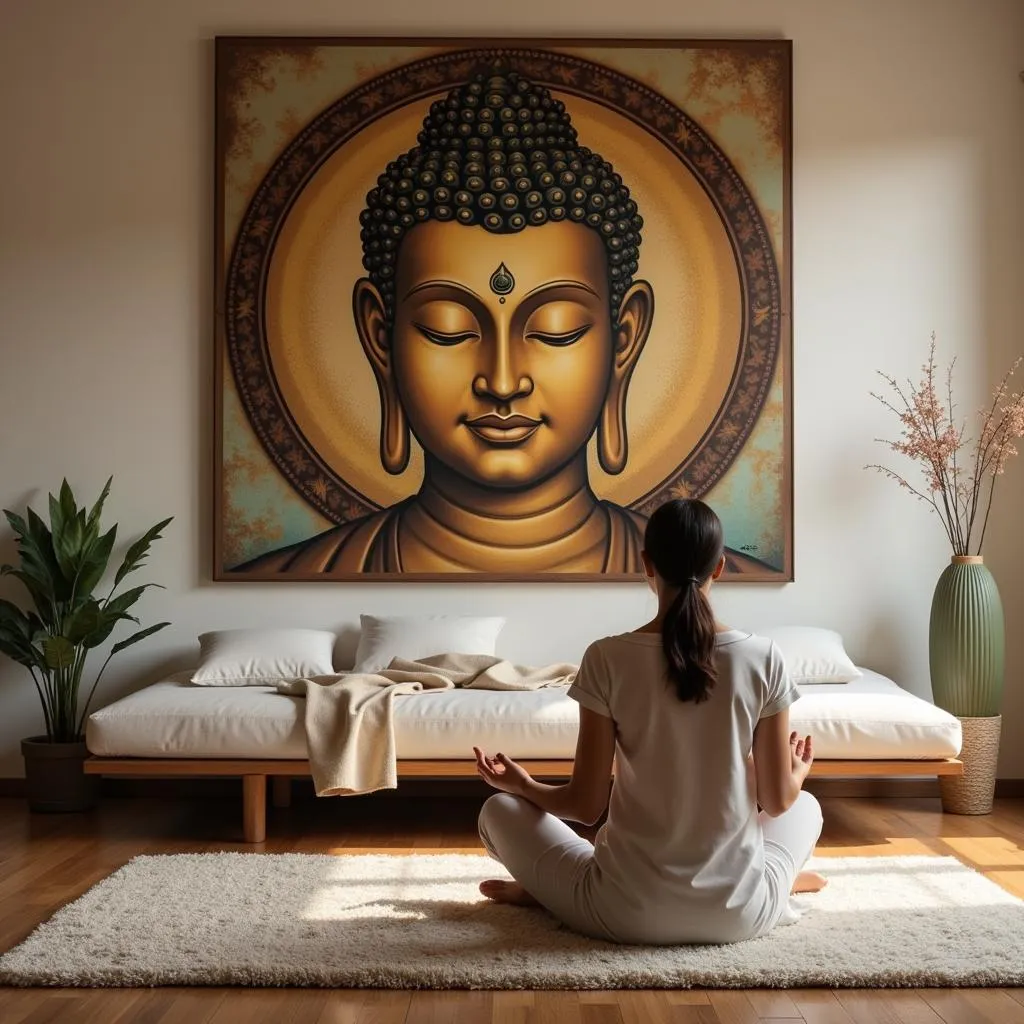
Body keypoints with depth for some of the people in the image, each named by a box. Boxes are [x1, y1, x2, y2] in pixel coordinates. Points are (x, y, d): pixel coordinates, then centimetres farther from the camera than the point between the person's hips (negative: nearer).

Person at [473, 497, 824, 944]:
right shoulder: (763, 657, -8)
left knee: (500, 810, 21)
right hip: (738, 913, 1)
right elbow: (778, 801, -1)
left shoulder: (606, 658, -12)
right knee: (806, 805, 33)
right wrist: (798, 773, 24)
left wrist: (521, 785, 14)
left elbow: (586, 805, -8)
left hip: (627, 913, 0)